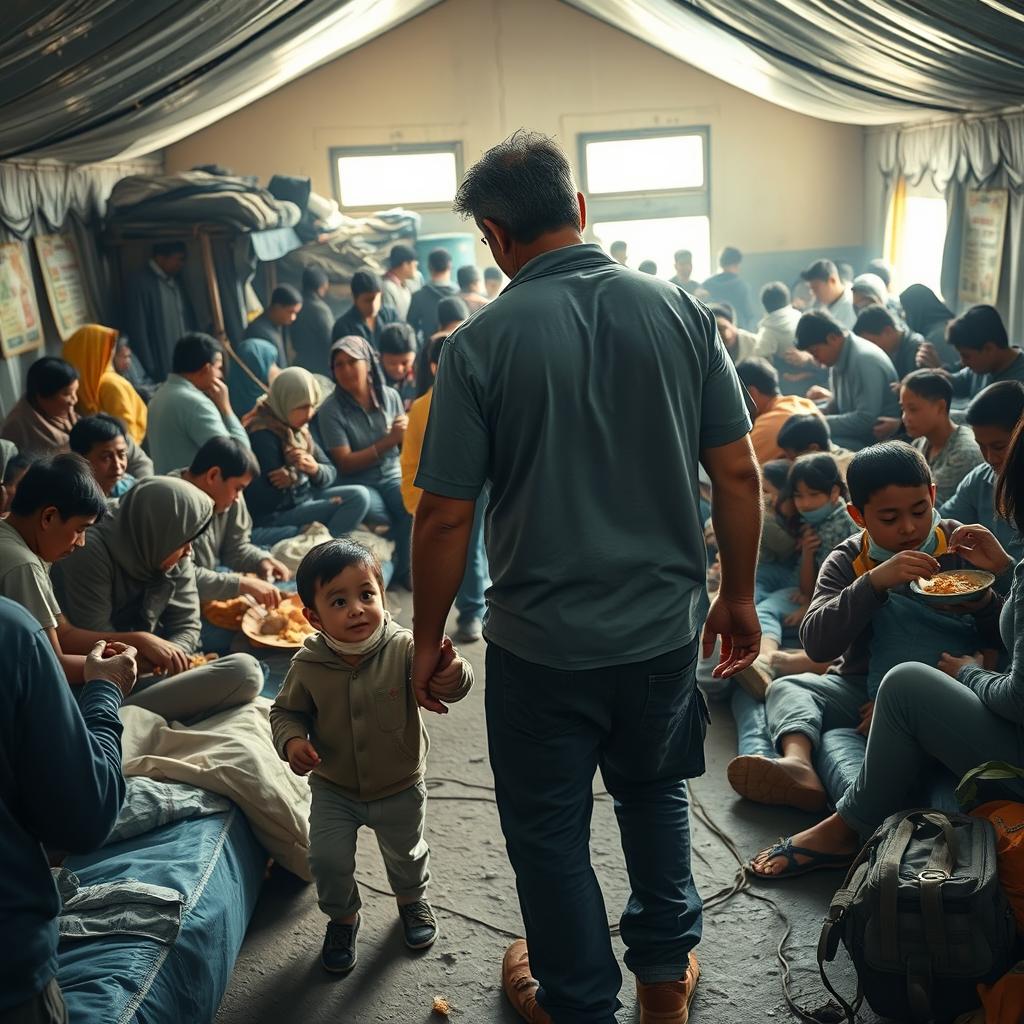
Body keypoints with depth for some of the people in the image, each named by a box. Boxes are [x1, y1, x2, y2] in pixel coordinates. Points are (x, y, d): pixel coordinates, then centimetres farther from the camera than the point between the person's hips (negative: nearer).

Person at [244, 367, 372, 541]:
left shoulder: (299, 428, 5)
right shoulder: (263, 435, -21)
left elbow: (330, 472, 4)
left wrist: (315, 470, -18)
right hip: (274, 516, -9)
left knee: (359, 495, -4)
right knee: (350, 505, -15)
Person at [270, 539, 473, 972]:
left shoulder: (403, 649, -26)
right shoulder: (308, 665, -18)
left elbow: (446, 683, -37)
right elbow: (287, 710, -2)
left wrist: (453, 676, -61)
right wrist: (292, 741, -23)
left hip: (399, 788, 0)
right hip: (334, 789, 1)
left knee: (405, 854, 20)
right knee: (327, 858, -4)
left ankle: (412, 900, 55)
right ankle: (342, 918, 30)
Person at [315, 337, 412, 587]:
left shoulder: (389, 396, 3)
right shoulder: (331, 410, -8)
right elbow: (345, 465, -12)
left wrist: (406, 432, -12)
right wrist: (389, 441, -18)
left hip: (393, 476, 2)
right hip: (357, 484, -2)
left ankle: (404, 569, -4)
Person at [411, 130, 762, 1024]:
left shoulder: (482, 342, -14)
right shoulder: (680, 311, -6)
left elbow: (445, 517, -13)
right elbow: (738, 472, -3)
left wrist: (428, 639, 1)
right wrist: (739, 596, 10)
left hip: (542, 642, -3)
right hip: (665, 624, 4)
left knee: (549, 829, 18)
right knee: (654, 789, 28)